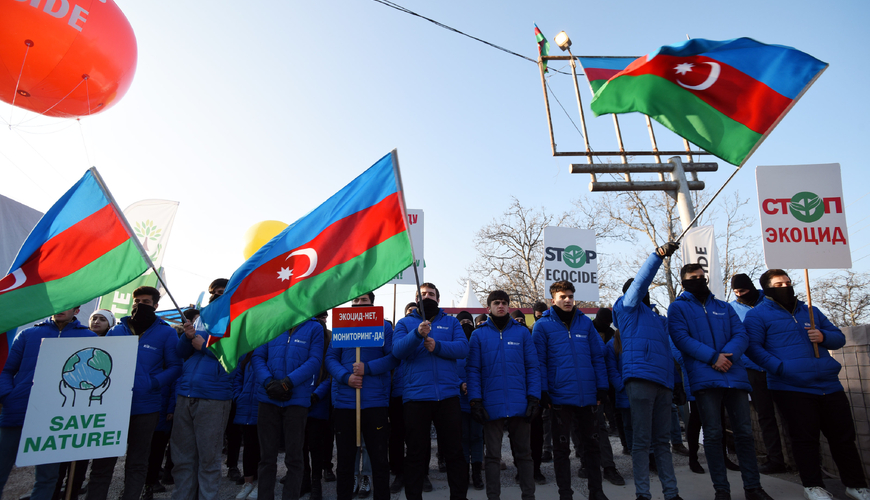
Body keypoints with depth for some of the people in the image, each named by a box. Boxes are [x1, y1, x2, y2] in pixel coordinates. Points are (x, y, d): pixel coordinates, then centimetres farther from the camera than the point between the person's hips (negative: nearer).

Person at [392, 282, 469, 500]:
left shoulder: (451, 322, 11)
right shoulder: (405, 323, 9)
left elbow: (463, 348, -3)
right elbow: (397, 350, -9)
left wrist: (438, 346, -18)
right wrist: (417, 333, -26)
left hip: (448, 394, 1)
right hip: (415, 395, -1)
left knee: (454, 450, 10)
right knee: (415, 453, 10)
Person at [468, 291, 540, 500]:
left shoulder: (522, 332, 5)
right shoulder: (479, 335, 3)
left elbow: (532, 367, 4)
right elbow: (473, 370, 0)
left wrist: (534, 397, -5)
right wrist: (475, 401, -8)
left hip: (520, 404, 1)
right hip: (492, 405, -1)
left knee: (523, 453, 13)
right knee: (493, 455, 10)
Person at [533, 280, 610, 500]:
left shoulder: (585, 322, 7)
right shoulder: (542, 325, -2)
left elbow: (598, 356, 9)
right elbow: (539, 362, -4)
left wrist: (602, 387, 4)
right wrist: (543, 392, -9)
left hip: (588, 395, 3)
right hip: (560, 397, -3)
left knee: (592, 443, 14)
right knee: (561, 446, 7)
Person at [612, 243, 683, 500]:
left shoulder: (658, 319, 29)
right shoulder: (628, 307, 9)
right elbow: (640, 281, -6)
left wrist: (676, 383, 22)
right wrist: (658, 254, -12)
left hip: (663, 382, 7)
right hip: (640, 378, -7)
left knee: (662, 441, 10)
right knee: (642, 440, -6)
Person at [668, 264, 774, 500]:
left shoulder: (724, 307, 19)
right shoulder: (678, 308, 5)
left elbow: (741, 334, 8)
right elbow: (681, 338, -8)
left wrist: (728, 355, -12)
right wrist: (713, 357, -17)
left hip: (734, 374, 4)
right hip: (704, 377, -4)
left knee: (744, 431, 7)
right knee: (713, 434, -1)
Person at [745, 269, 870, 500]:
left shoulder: (809, 311, 19)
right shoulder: (758, 314, 0)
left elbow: (839, 338, 20)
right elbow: (753, 347, -9)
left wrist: (823, 336, -3)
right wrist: (780, 368, -19)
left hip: (829, 385, 6)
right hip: (791, 388, -5)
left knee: (844, 435, 11)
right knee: (805, 438, -1)